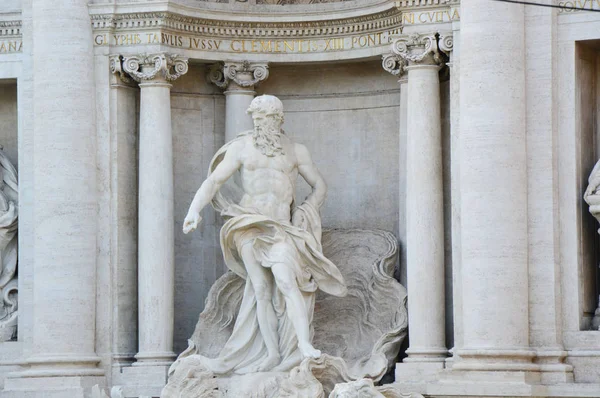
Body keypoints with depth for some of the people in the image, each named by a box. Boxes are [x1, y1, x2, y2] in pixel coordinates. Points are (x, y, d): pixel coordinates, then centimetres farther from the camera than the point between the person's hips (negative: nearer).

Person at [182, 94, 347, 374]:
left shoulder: (296, 151, 11)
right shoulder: (241, 147, 8)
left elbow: (319, 186, 19)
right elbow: (214, 180, 1)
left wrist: (305, 212, 3)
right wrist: (195, 209, -15)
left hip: (280, 227, 0)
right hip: (249, 225, 1)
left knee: (286, 281, -22)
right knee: (261, 290, -6)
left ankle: (304, 345, -30)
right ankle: (272, 355, -5)